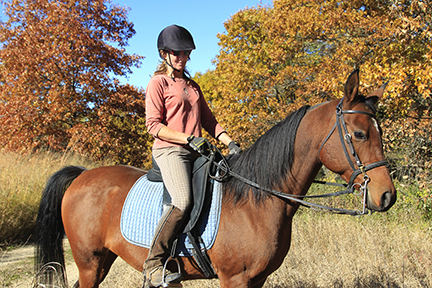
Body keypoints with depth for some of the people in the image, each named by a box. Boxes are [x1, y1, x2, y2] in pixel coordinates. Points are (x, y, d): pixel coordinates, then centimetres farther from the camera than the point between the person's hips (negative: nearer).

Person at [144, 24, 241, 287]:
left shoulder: (193, 86, 24)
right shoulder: (158, 83, 3)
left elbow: (209, 120, 22)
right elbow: (153, 124, -7)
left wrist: (229, 142, 5)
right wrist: (189, 139, -17)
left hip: (196, 152, 8)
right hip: (169, 150, -7)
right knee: (183, 201, -29)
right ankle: (154, 264, -21)